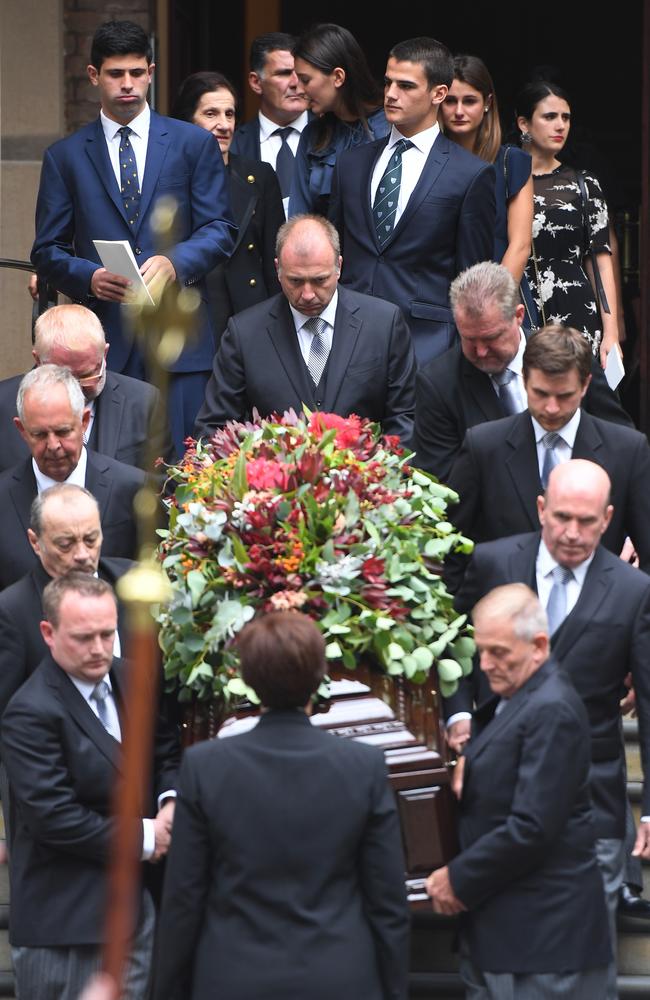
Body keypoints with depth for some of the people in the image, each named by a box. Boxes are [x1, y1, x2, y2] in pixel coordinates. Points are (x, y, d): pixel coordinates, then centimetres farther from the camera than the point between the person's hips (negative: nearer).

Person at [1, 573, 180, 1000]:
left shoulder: (129, 680, 7)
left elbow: (166, 751, 19)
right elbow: (52, 816, -22)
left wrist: (171, 801, -4)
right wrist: (142, 838, -15)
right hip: (65, 914, -8)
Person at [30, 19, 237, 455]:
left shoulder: (194, 145, 9)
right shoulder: (65, 157, 11)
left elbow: (220, 230, 5)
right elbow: (48, 251, 9)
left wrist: (175, 261, -15)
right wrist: (89, 276, -12)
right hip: (103, 336, 0)